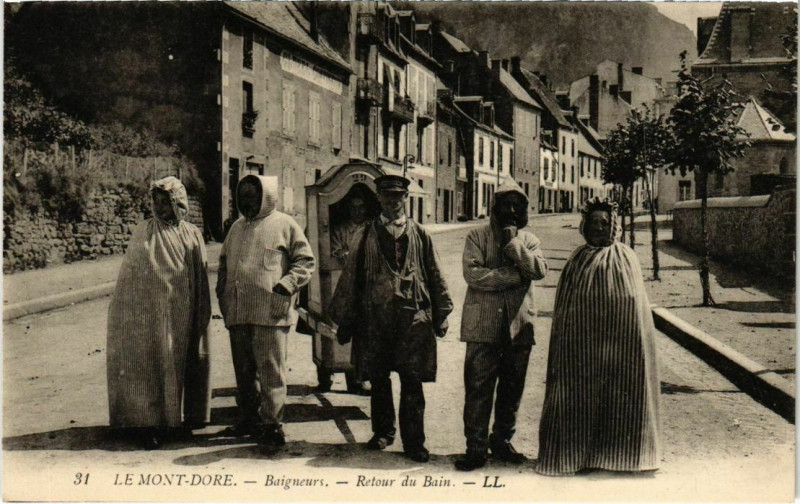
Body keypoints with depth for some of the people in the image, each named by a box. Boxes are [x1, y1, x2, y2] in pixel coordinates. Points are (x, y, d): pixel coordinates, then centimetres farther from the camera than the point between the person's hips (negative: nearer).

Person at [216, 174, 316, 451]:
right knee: (244, 371, 14)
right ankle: (249, 420, 26)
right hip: (237, 313, 6)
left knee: (271, 371, -6)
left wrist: (287, 284, -13)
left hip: (270, 313, -6)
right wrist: (223, 294, 16)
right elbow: (224, 261, 29)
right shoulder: (237, 227, 21)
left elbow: (306, 261, 0)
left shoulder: (284, 225, 2)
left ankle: (272, 426, -1)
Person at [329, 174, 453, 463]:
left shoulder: (419, 235, 10)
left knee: (412, 382, -1)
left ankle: (414, 442, 7)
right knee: (378, 380, 11)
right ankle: (383, 431, 29)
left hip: (413, 317, -1)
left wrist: (441, 314, 8)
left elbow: (435, 276, 12)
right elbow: (350, 278, 7)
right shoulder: (366, 236, 8)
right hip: (375, 317, 1)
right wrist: (344, 320, 4)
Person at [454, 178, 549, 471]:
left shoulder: (528, 239, 13)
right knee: (478, 388, -4)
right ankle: (476, 447, 3)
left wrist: (513, 243, -12)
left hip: (519, 325, 4)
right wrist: (514, 275, -12)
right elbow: (472, 273, -12)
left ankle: (502, 442, 25)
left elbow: (540, 270, -6)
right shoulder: (478, 236, 3)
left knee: (512, 389, 11)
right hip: (483, 324, -3)